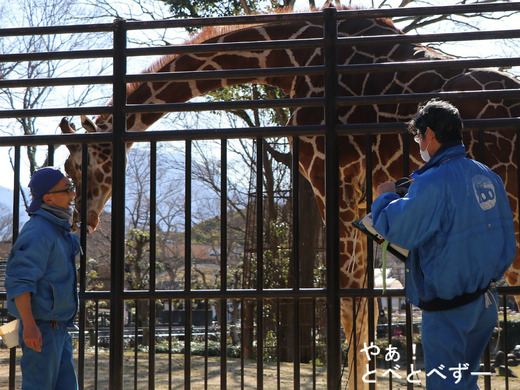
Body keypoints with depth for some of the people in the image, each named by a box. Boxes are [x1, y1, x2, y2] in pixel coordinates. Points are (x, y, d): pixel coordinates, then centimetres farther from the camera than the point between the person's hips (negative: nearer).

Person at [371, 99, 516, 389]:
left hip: (449, 306, -8)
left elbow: (398, 231, -16)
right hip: (486, 303, 8)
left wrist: (386, 197, 2)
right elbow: (507, 237, 11)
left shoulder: (433, 182, -20)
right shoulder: (488, 176, 5)